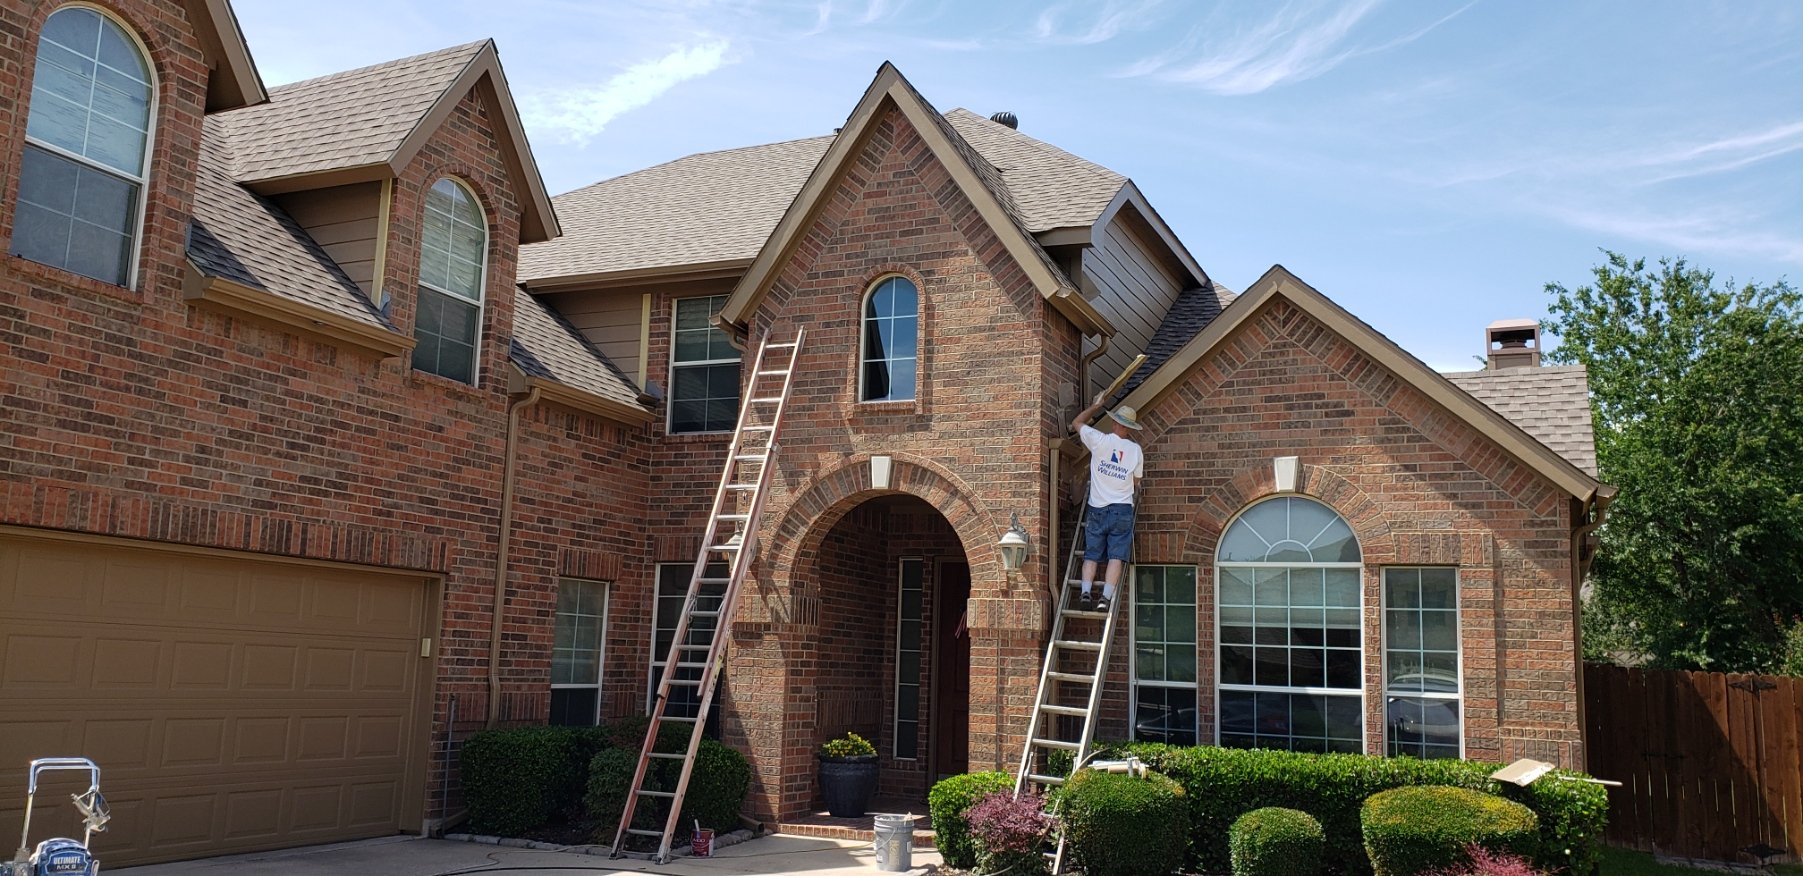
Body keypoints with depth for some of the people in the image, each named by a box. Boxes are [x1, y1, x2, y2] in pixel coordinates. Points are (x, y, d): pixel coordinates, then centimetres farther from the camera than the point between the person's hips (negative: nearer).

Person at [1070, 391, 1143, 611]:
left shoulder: (1100, 440, -6)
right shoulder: (1136, 450, 1)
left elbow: (1076, 422, 12)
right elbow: (1136, 483, 12)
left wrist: (1095, 406, 23)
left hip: (1098, 510, 0)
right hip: (1123, 510, 0)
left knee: (1091, 555, 6)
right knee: (1116, 557, -3)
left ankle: (1086, 592, -9)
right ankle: (1105, 597, -14)